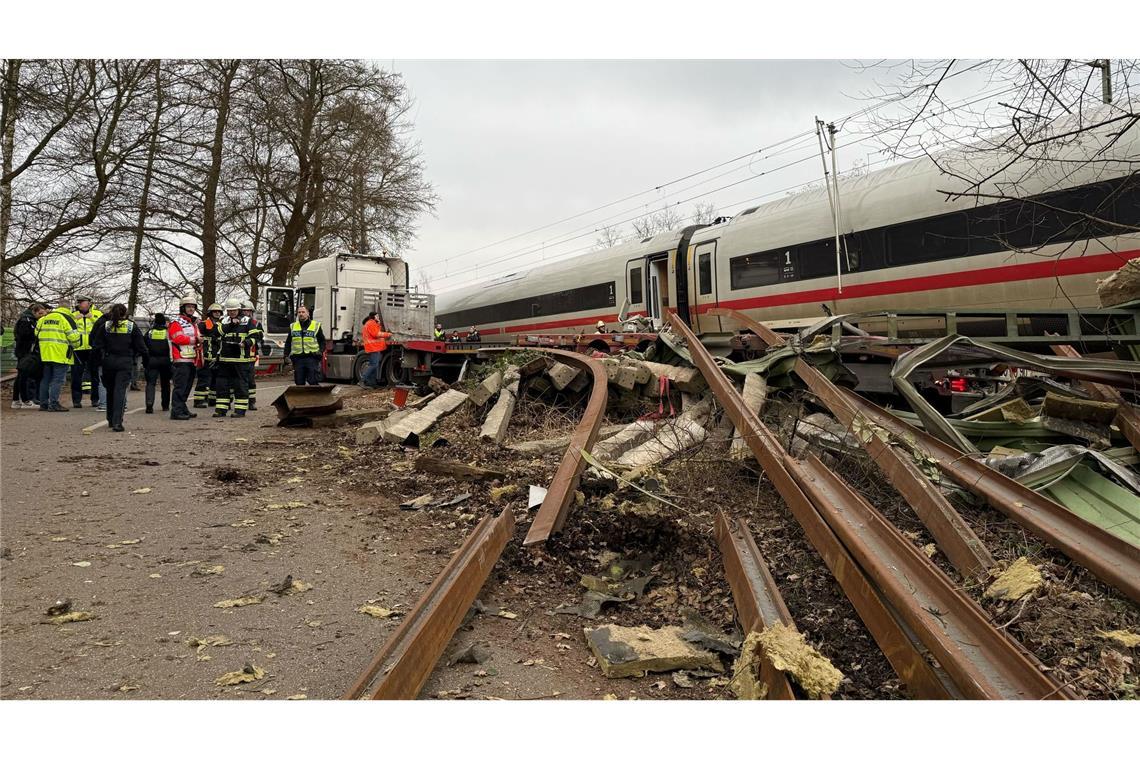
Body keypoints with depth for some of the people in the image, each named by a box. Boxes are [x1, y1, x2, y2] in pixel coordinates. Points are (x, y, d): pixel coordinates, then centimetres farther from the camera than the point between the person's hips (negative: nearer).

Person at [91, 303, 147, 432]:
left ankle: (111, 420, 29)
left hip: (108, 361, 2)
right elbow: (141, 346, -1)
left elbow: (96, 345, 0)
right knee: (120, 390, -7)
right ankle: (117, 422, -18)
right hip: (125, 362, -2)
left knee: (110, 390, 17)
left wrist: (101, 358, 14)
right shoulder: (132, 327, -2)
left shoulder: (105, 326, 2)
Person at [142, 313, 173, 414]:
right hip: (165, 360, 0)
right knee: (165, 383, 12)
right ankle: (165, 406, 18)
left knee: (150, 383, -2)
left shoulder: (149, 332, 4)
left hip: (151, 360, 0)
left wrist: (144, 363, 12)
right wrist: (172, 363, 7)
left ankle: (149, 405, -19)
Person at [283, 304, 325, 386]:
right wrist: (286, 354, 5)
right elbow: (288, 343, 18)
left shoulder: (316, 325, 7)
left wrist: (320, 351, -8)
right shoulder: (292, 327, 16)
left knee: (313, 382, -7)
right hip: (298, 359, 3)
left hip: (312, 358, -3)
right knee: (299, 382, 5)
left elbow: (322, 341, 8)